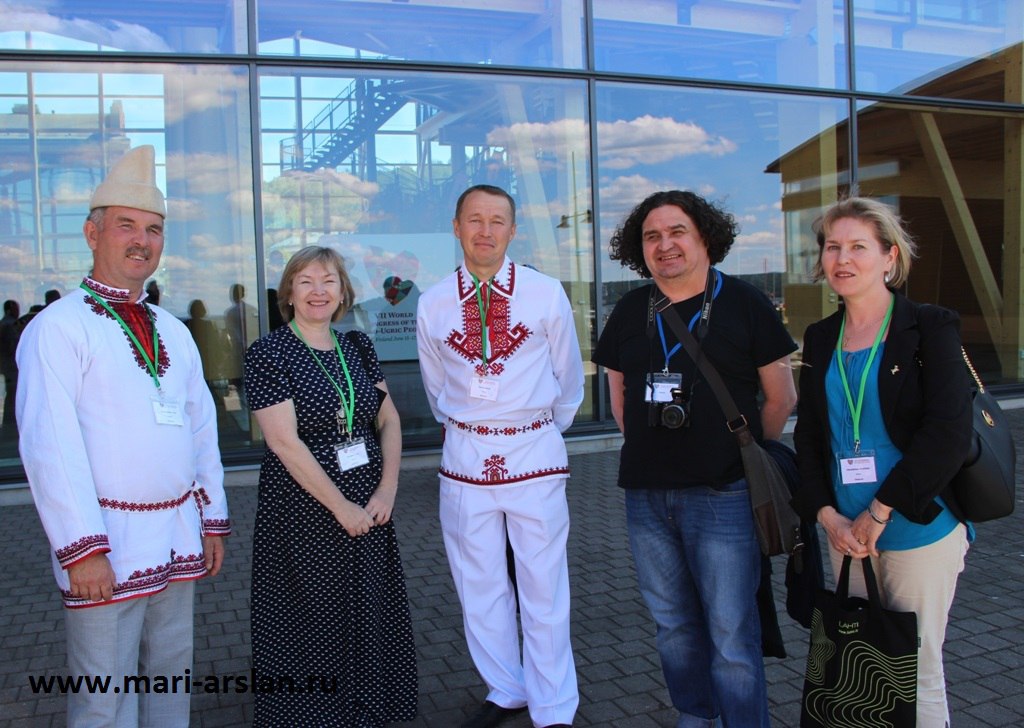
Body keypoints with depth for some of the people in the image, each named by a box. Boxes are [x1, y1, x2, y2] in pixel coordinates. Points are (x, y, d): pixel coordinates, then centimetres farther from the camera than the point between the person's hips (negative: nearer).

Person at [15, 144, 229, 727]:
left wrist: (213, 520, 12)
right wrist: (81, 547, -18)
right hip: (107, 541, -6)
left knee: (171, 680, 16)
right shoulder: (58, 328, -8)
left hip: (178, 536, 6)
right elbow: (50, 447, -14)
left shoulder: (174, 332, 13)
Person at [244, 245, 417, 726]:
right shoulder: (268, 353, -9)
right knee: (314, 628, 7)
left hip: (369, 508, 5)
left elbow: (389, 420, 7)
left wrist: (387, 490, -7)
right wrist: (341, 507, -16)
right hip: (304, 509, -5)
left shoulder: (357, 346, 7)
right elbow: (284, 441, -16)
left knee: (371, 620, 14)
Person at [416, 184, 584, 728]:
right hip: (466, 456, 2)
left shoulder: (547, 294, -2)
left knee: (544, 588, 3)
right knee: (479, 586, 12)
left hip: (535, 450, -2)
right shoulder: (432, 304, 2)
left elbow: (568, 379, 10)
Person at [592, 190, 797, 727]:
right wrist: (648, 451, 12)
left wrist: (743, 456, 5)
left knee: (732, 635, 1)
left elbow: (781, 398, 2)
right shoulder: (630, 311, 8)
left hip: (722, 495, -4)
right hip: (645, 495, 4)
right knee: (673, 624, 17)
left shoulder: (744, 304, -3)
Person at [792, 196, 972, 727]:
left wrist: (879, 512, -15)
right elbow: (809, 437, 8)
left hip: (919, 529, -4)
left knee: (917, 673, 6)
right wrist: (828, 515, -6)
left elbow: (948, 434, -15)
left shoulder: (930, 328, -6)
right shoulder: (820, 339, 8)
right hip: (845, 532, 4)